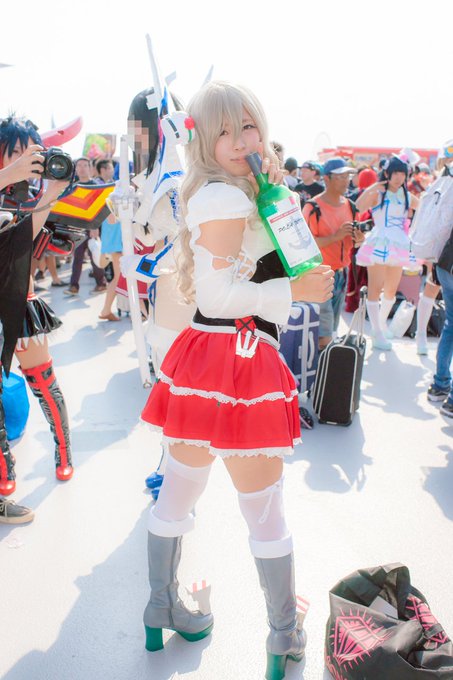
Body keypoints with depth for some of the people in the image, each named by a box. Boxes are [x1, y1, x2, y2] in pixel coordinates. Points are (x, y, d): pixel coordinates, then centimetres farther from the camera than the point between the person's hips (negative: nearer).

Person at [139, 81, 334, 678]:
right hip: (237, 364, -10)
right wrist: (295, 290, -13)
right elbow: (217, 293, -19)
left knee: (178, 492, 19)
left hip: (205, 359, 10)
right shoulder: (227, 198, -13)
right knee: (265, 509, 6)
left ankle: (162, 611, 38)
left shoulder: (219, 195, 17)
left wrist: (274, 188, 11)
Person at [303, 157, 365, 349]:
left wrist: (357, 239, -4)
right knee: (324, 336, -8)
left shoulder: (350, 206, 10)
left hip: (342, 274, 7)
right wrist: (336, 236, -26)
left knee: (331, 330, 16)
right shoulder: (313, 207, -13)